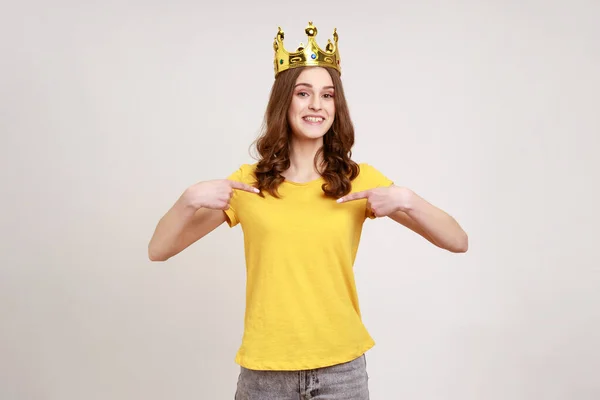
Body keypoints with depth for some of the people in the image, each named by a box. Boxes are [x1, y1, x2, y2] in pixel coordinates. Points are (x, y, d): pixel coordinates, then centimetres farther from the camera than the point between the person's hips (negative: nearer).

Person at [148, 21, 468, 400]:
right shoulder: (247, 182, -2)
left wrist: (407, 200, -20)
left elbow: (459, 242, -3)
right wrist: (190, 199, -19)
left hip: (342, 368, 0)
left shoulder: (360, 180, -3)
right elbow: (158, 250, -1)